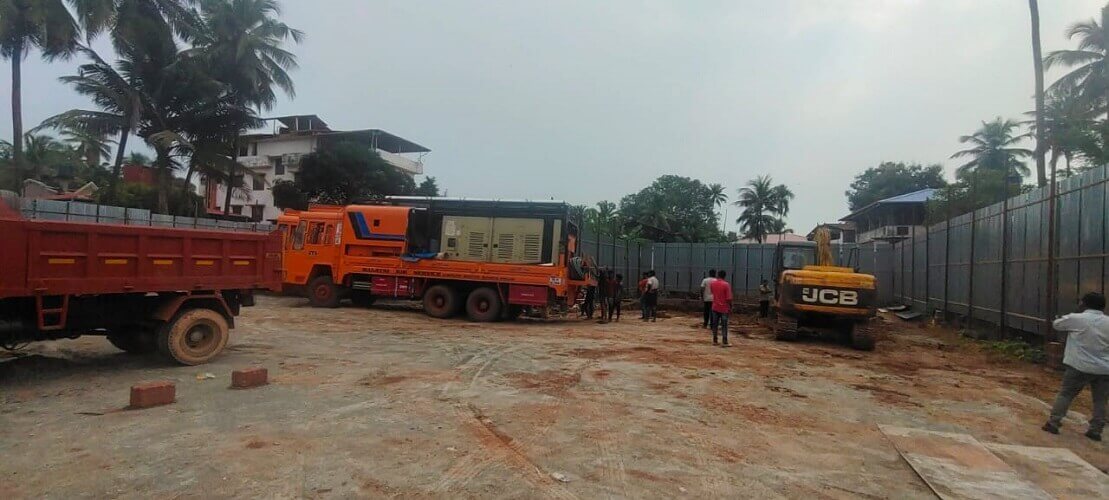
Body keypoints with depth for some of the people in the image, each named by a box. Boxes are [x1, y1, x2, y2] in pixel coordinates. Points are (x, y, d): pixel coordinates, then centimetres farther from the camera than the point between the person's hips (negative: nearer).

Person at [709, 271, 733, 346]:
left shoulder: (713, 283, 1)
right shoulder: (726, 284, -13)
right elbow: (728, 298, -15)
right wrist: (730, 307, -4)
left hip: (715, 307, 4)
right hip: (724, 308, -4)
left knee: (715, 324, 11)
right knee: (724, 326, 1)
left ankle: (714, 341, 16)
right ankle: (724, 342, 2)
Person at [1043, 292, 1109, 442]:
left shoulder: (1076, 318, -8)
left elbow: (1056, 324, 7)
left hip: (1080, 367, -3)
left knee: (1065, 394, 5)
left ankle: (1053, 422, 4)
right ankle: (1095, 430, 14)